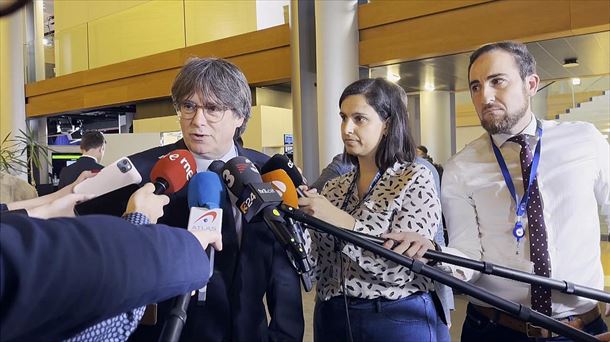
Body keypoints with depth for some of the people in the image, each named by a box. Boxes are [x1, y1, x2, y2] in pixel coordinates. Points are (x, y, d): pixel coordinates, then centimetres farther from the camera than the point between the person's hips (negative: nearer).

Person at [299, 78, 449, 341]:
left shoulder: (415, 179, -9)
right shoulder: (333, 188, 5)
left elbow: (401, 267, -19)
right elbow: (317, 263, 2)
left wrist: (342, 222, -25)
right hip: (332, 320, 5)